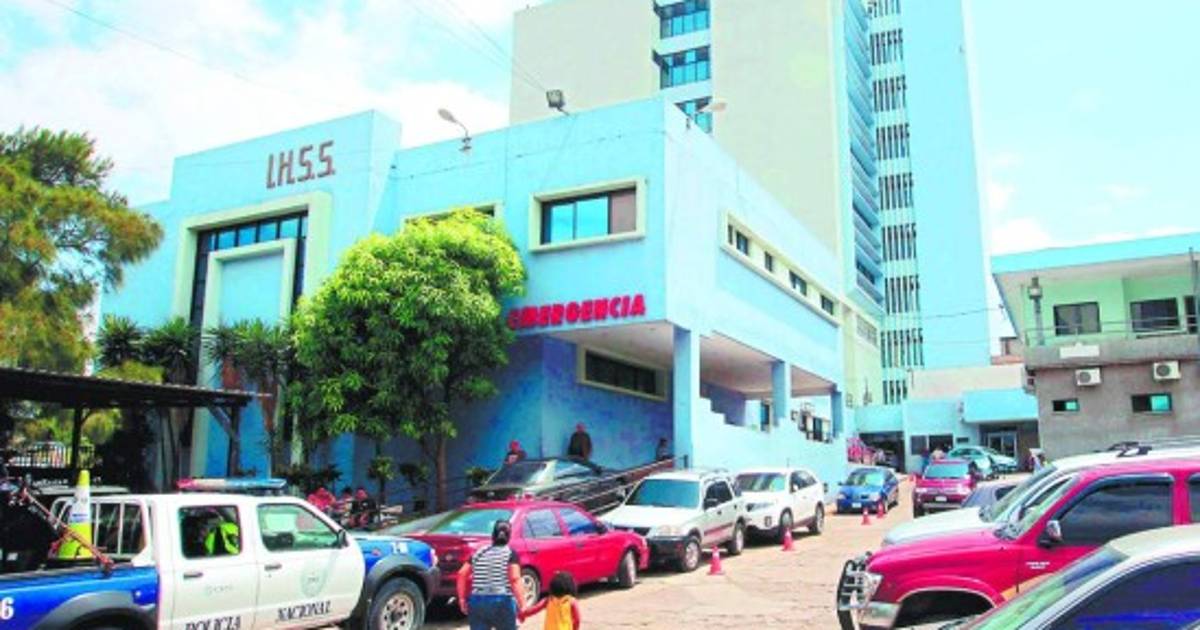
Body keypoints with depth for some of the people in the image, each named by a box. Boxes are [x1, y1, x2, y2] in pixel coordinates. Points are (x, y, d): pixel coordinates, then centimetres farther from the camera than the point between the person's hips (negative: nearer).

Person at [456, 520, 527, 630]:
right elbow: (515, 579, -14)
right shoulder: (511, 554, -1)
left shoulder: (479, 553, 12)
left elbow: (462, 574, 4)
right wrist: (522, 604, -13)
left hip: (477, 602, 3)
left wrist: (462, 599, 10)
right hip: (503, 603, -3)